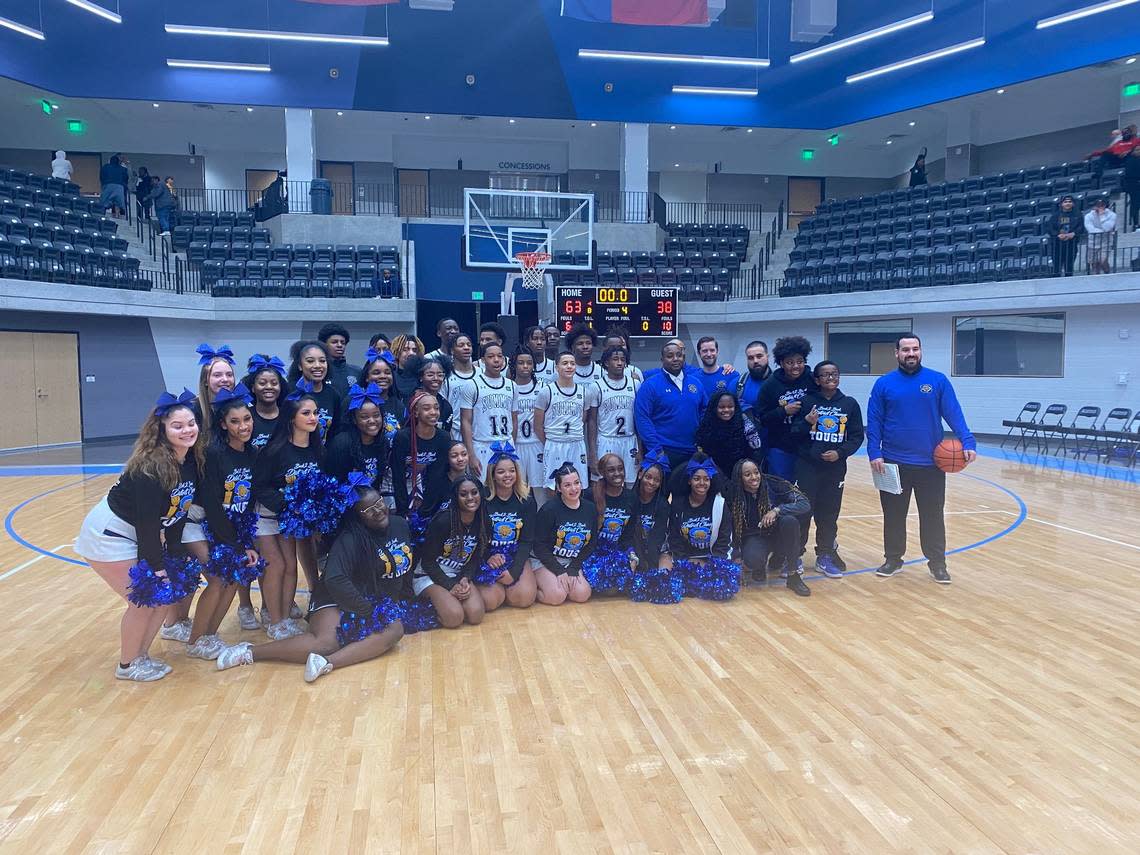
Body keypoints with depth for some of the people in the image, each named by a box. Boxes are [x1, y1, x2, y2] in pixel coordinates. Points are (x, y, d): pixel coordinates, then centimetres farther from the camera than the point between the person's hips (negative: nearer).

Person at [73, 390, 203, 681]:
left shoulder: (192, 461, -7)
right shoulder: (150, 468, -30)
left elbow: (178, 513, 0)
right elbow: (147, 520, -27)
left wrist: (174, 555, -1)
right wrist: (155, 565, -21)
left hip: (139, 536, 8)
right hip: (108, 535, -8)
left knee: (167, 591, 6)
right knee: (145, 599, -7)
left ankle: (141, 655, 24)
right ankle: (127, 665, 14)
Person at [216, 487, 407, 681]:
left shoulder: (400, 525, 4)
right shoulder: (350, 538, -16)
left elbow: (406, 566, 20)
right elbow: (334, 580, -26)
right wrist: (367, 610, -24)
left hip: (381, 601, 6)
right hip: (339, 599, -6)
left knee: (395, 629, -28)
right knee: (326, 641, -34)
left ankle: (328, 662, -41)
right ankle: (250, 652, -24)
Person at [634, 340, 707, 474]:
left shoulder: (695, 383, 11)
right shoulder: (650, 385, -5)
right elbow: (642, 419, -11)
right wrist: (656, 449, -16)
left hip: (692, 452, 5)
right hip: (663, 453, -5)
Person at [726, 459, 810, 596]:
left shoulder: (773, 485, -15)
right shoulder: (734, 496, -12)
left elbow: (805, 504, -18)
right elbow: (732, 528, -5)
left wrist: (777, 510, -30)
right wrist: (736, 555, -14)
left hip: (777, 533, 1)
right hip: (754, 537, -1)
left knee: (789, 521, -33)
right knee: (752, 560, -35)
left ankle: (793, 577, -19)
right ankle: (761, 565, 6)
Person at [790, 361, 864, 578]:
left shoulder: (850, 404, 4)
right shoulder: (807, 401, -1)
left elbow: (857, 436, 6)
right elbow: (793, 432, 0)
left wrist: (840, 453, -9)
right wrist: (807, 422, -19)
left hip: (835, 468, 2)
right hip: (807, 466, -2)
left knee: (829, 515, 8)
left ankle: (825, 556, 22)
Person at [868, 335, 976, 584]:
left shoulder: (938, 381, 1)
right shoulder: (884, 384, 1)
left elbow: (954, 414, -5)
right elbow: (874, 422, 0)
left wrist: (968, 442, -19)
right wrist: (874, 453, -10)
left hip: (931, 463, 0)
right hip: (893, 463, 0)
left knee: (932, 515, 8)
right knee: (893, 515, 10)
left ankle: (937, 562, 23)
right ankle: (893, 559, 26)